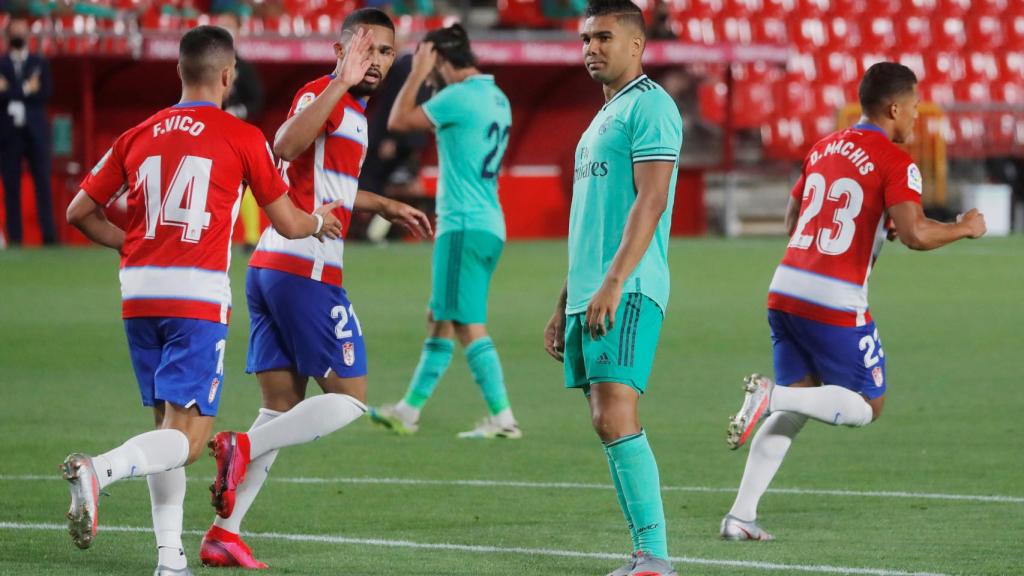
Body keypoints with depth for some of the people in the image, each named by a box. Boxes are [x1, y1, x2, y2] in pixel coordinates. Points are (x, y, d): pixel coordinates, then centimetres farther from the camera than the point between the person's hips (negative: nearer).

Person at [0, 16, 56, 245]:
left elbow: (44, 95, -1)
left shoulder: (40, 63, 12)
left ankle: (49, 234, -7)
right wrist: (26, 90, -13)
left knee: (43, 183, -4)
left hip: (36, 131, 1)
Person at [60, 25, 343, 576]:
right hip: (199, 295, -5)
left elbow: (80, 211, 14)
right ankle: (98, 469, -33)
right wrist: (319, 221, 30)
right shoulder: (242, 138, 0)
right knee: (187, 437, -6)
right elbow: (288, 224, 7)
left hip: (138, 294, 5)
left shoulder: (139, 136, 11)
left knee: (167, 424, 17)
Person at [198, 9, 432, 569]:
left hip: (269, 267, 10)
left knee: (284, 407, 9)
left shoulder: (352, 108, 21)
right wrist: (341, 83, -33)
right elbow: (286, 147, -31)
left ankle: (224, 532, 4)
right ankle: (244, 446, -17)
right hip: (306, 268, -10)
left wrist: (387, 207, 47)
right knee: (349, 398, -5)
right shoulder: (323, 94, -9)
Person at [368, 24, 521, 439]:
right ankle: (408, 411, 22)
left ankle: (502, 418, -11)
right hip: (489, 224, 10)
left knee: (469, 325, -8)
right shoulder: (497, 99, 14)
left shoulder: (459, 97, -14)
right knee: (439, 320, 15)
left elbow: (398, 121, -10)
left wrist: (417, 74, -1)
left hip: (464, 226, -10)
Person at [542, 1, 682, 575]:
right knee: (609, 424, 6)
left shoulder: (649, 107, -7)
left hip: (629, 291, -10)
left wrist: (613, 283, -25)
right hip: (590, 294, 10)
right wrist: (566, 304, 25)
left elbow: (650, 200, -17)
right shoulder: (604, 116, 23)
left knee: (616, 417, -18)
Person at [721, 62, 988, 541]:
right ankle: (771, 394, -16)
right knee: (866, 407, 8)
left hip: (786, 289, 7)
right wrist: (964, 228, -1)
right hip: (836, 304, -7)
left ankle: (741, 516, 6)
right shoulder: (895, 163, -7)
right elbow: (915, 235, -20)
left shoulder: (823, 149, 16)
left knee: (793, 411, 16)